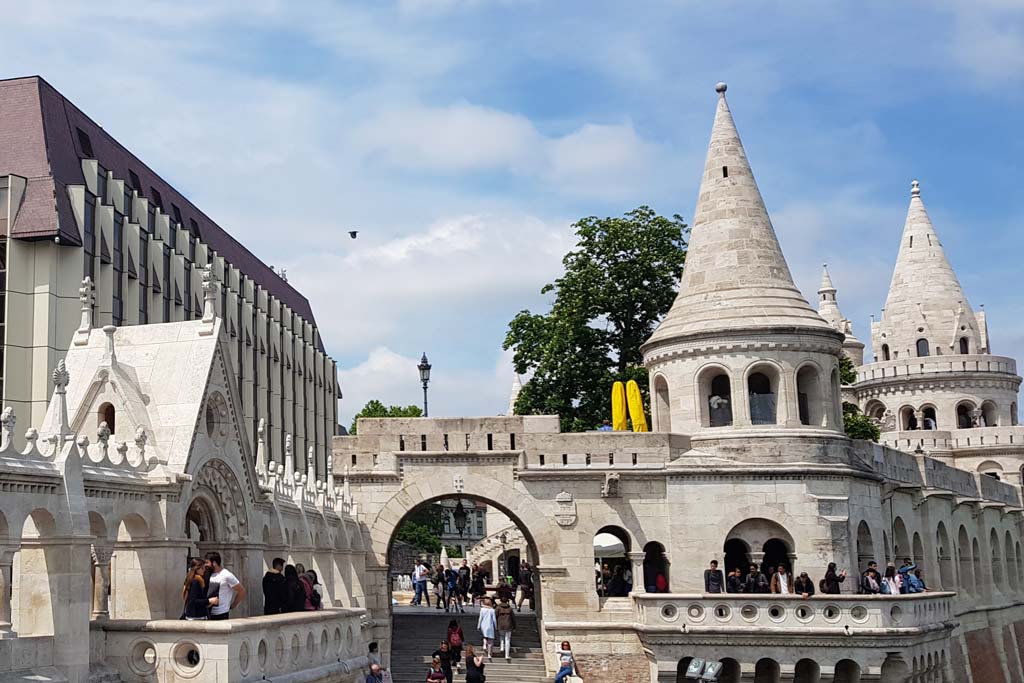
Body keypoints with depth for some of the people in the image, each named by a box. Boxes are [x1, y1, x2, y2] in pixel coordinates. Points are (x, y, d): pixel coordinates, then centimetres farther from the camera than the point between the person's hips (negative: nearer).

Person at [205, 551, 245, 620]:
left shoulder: (227, 576, -9)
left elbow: (242, 591, -7)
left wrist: (232, 606, -3)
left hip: (221, 615, -6)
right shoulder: (209, 575, 10)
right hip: (209, 614, 6)